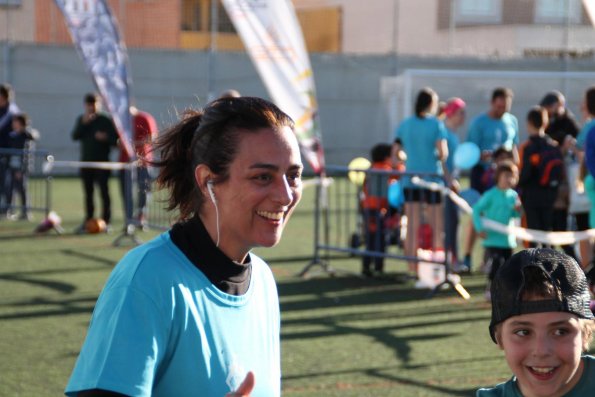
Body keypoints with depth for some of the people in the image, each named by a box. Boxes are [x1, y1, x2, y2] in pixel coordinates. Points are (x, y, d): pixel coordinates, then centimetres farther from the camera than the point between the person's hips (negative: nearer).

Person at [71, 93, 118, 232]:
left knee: (104, 192, -7)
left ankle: (106, 221, -6)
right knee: (88, 193, 9)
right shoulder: (81, 119, 10)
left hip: (102, 163, -4)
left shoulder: (106, 120, -3)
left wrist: (106, 138, -23)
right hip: (86, 162, 4)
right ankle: (88, 220, 14)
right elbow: (75, 136, -4)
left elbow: (116, 140, -4)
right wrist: (84, 123, -15)